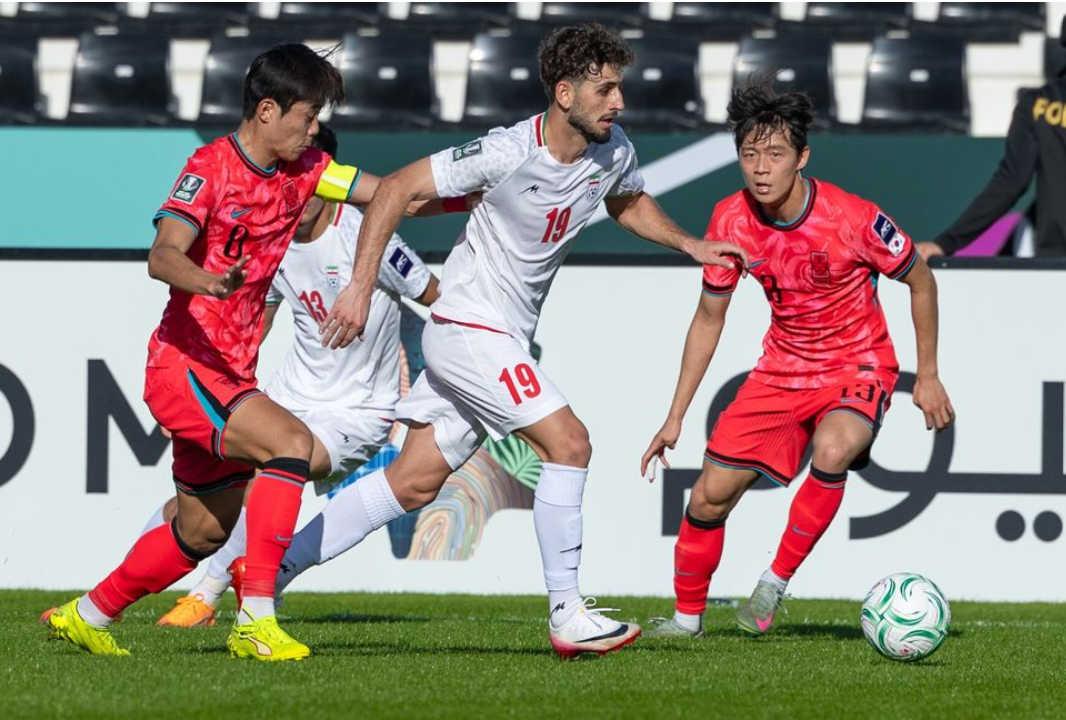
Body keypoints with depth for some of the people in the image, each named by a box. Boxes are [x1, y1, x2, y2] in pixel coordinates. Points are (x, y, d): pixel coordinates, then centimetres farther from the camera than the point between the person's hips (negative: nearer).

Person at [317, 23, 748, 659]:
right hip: (468, 327, -8)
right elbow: (397, 189, -17)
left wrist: (689, 244, 9)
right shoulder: (508, 153, -22)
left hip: (505, 339, 8)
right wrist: (362, 287, -21)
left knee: (412, 486, 8)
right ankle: (567, 615, -10)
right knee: (569, 443, -17)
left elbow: (628, 202, 25)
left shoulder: (615, 154, 0)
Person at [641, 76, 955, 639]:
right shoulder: (731, 221, -12)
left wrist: (927, 376, -2)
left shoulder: (853, 218, -24)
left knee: (832, 451, -36)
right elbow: (708, 319, 2)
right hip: (781, 368, 4)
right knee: (709, 497, -1)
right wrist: (675, 418, 2)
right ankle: (687, 616, 23)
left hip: (858, 366, -4)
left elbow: (920, 281, -6)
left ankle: (776, 581, -16)